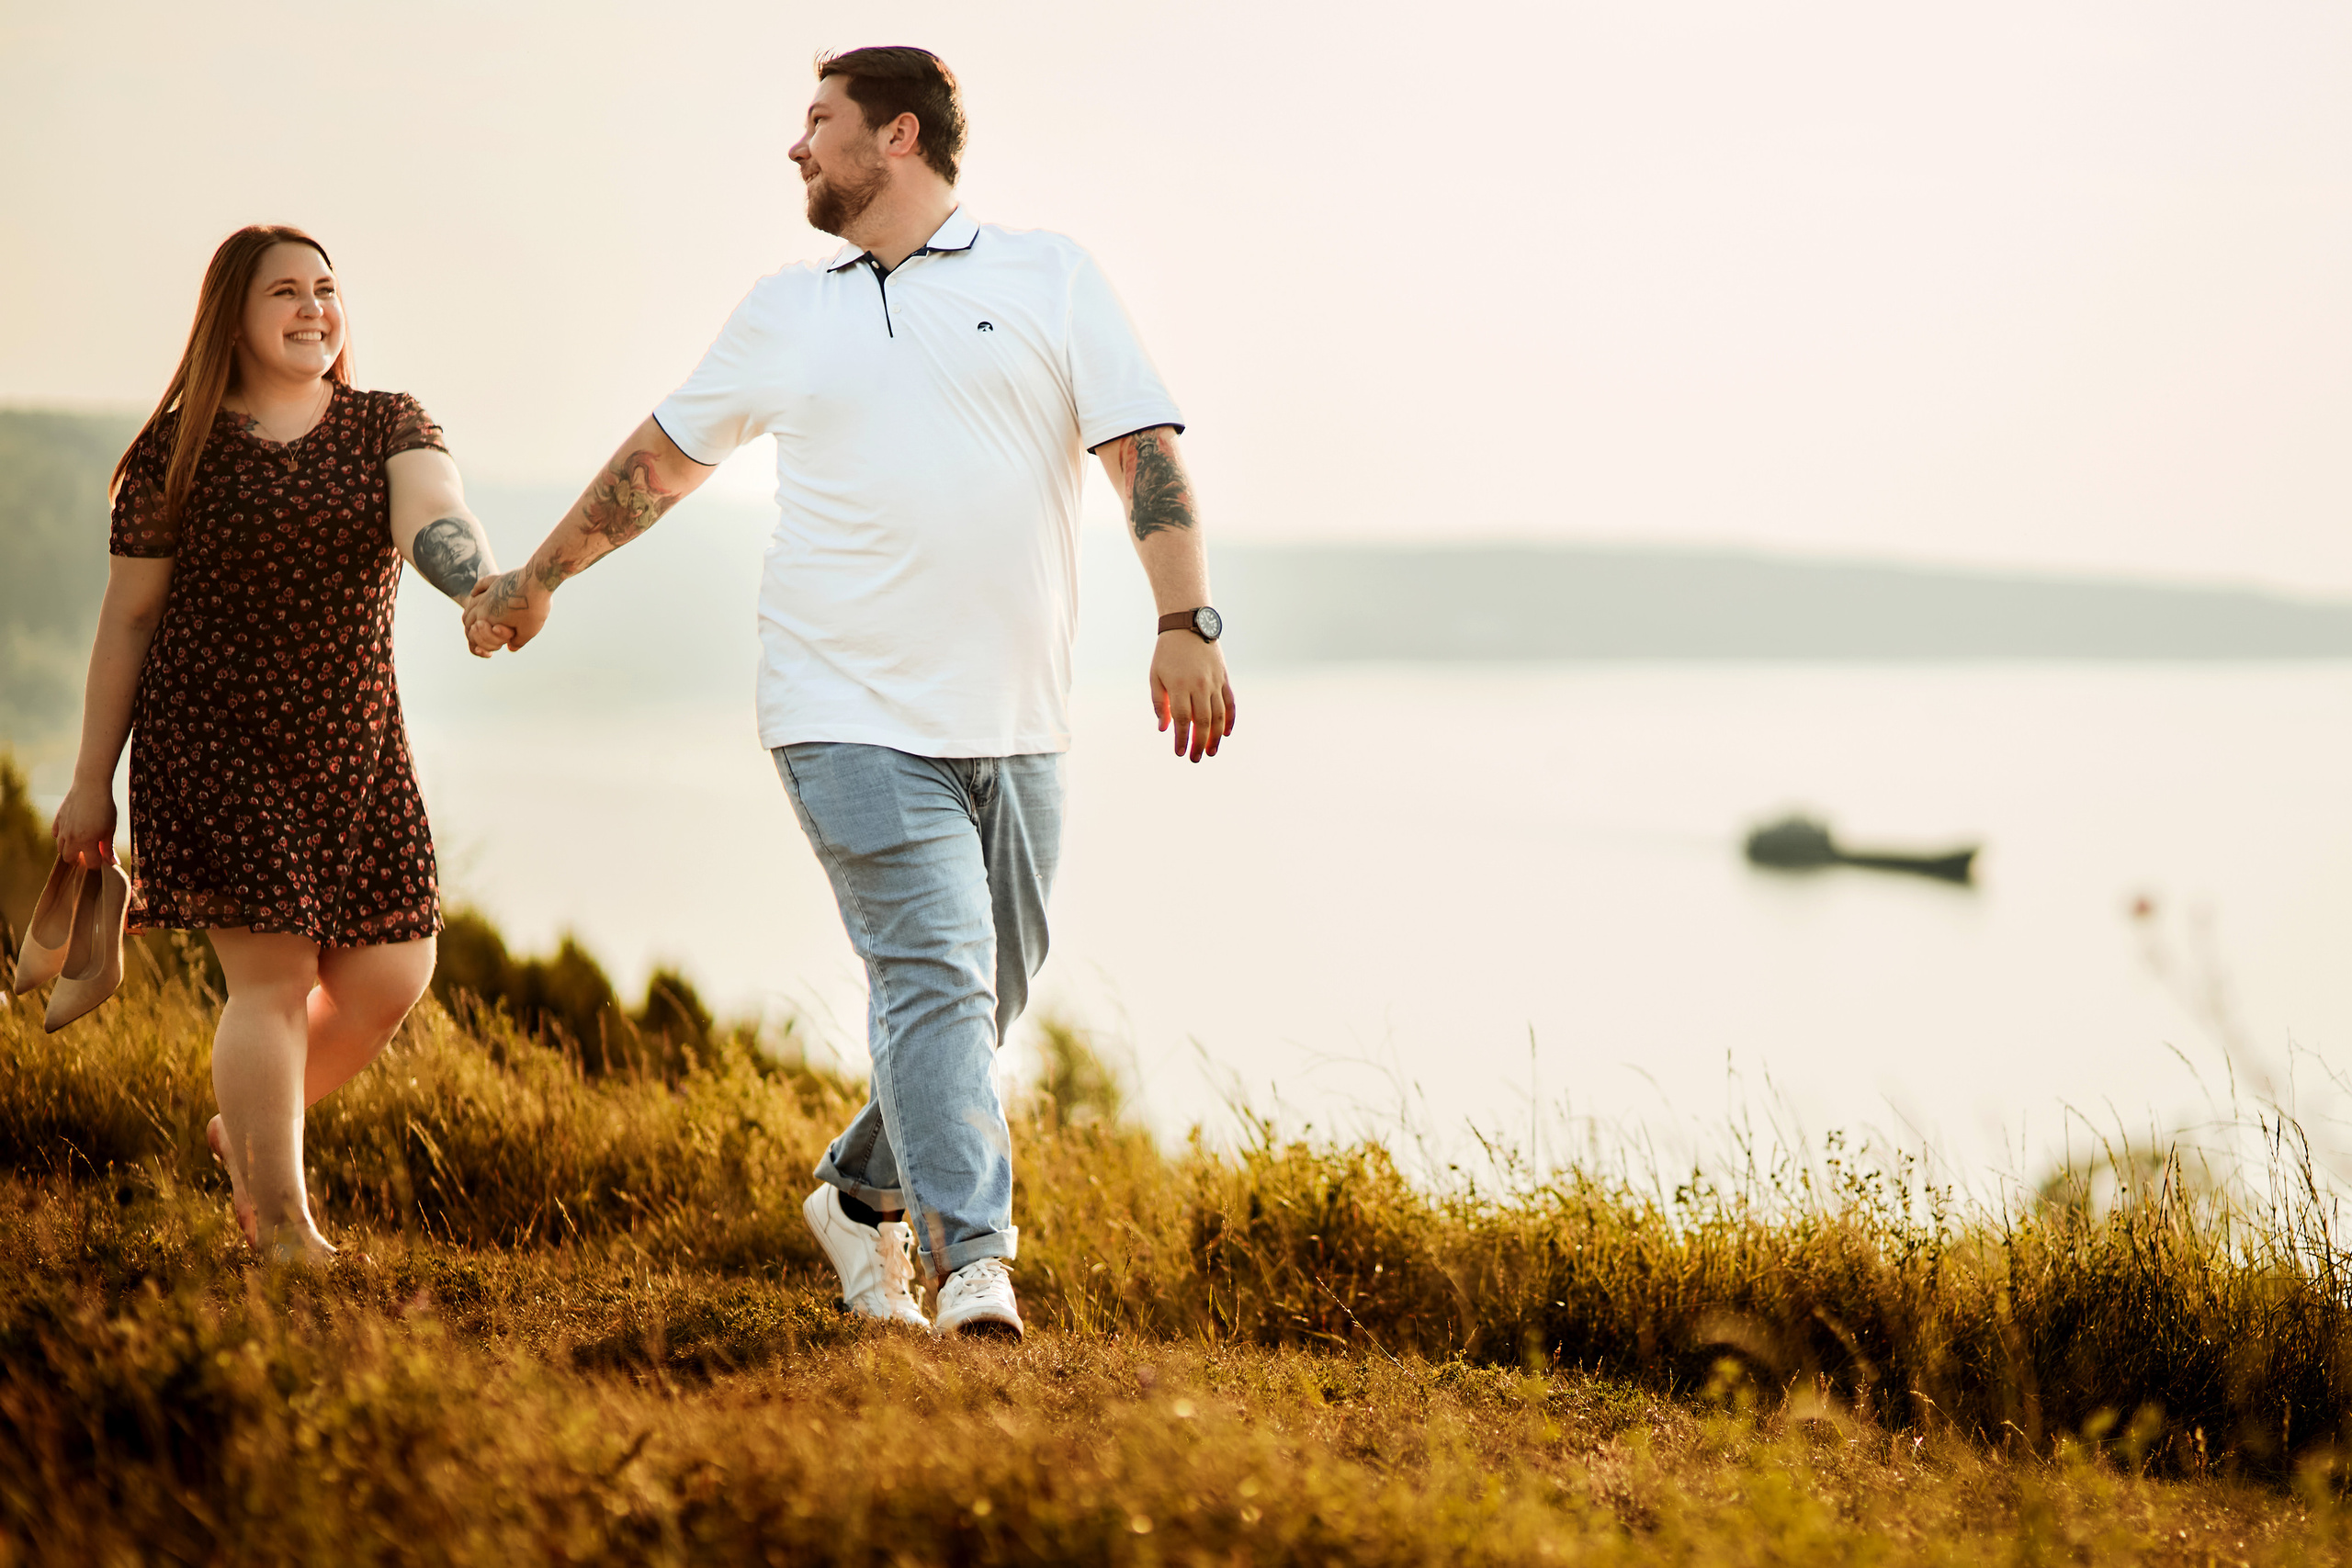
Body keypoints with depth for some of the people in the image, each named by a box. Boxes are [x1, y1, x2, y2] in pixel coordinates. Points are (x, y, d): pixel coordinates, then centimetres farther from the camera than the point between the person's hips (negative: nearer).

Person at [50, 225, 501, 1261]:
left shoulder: (389, 428, 5)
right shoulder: (179, 453, -1)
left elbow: (433, 522, -17)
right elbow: (128, 617, 3)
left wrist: (485, 583, -41)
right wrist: (92, 781, 3)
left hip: (355, 747, 4)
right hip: (216, 745, -4)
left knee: (390, 973, 3)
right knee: (272, 974, -9)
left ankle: (250, 1129, 29)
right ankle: (283, 1230, 0)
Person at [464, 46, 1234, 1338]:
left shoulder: (1049, 278, 7)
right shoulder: (784, 315, 13)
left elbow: (1145, 452, -1)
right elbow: (660, 457, 25)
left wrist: (1185, 621, -15)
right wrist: (536, 579, 32)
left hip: (1014, 728, 1)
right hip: (853, 719, -1)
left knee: (988, 993, 8)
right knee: (934, 974, -15)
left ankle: (864, 1196, 28)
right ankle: (974, 1262, -20)